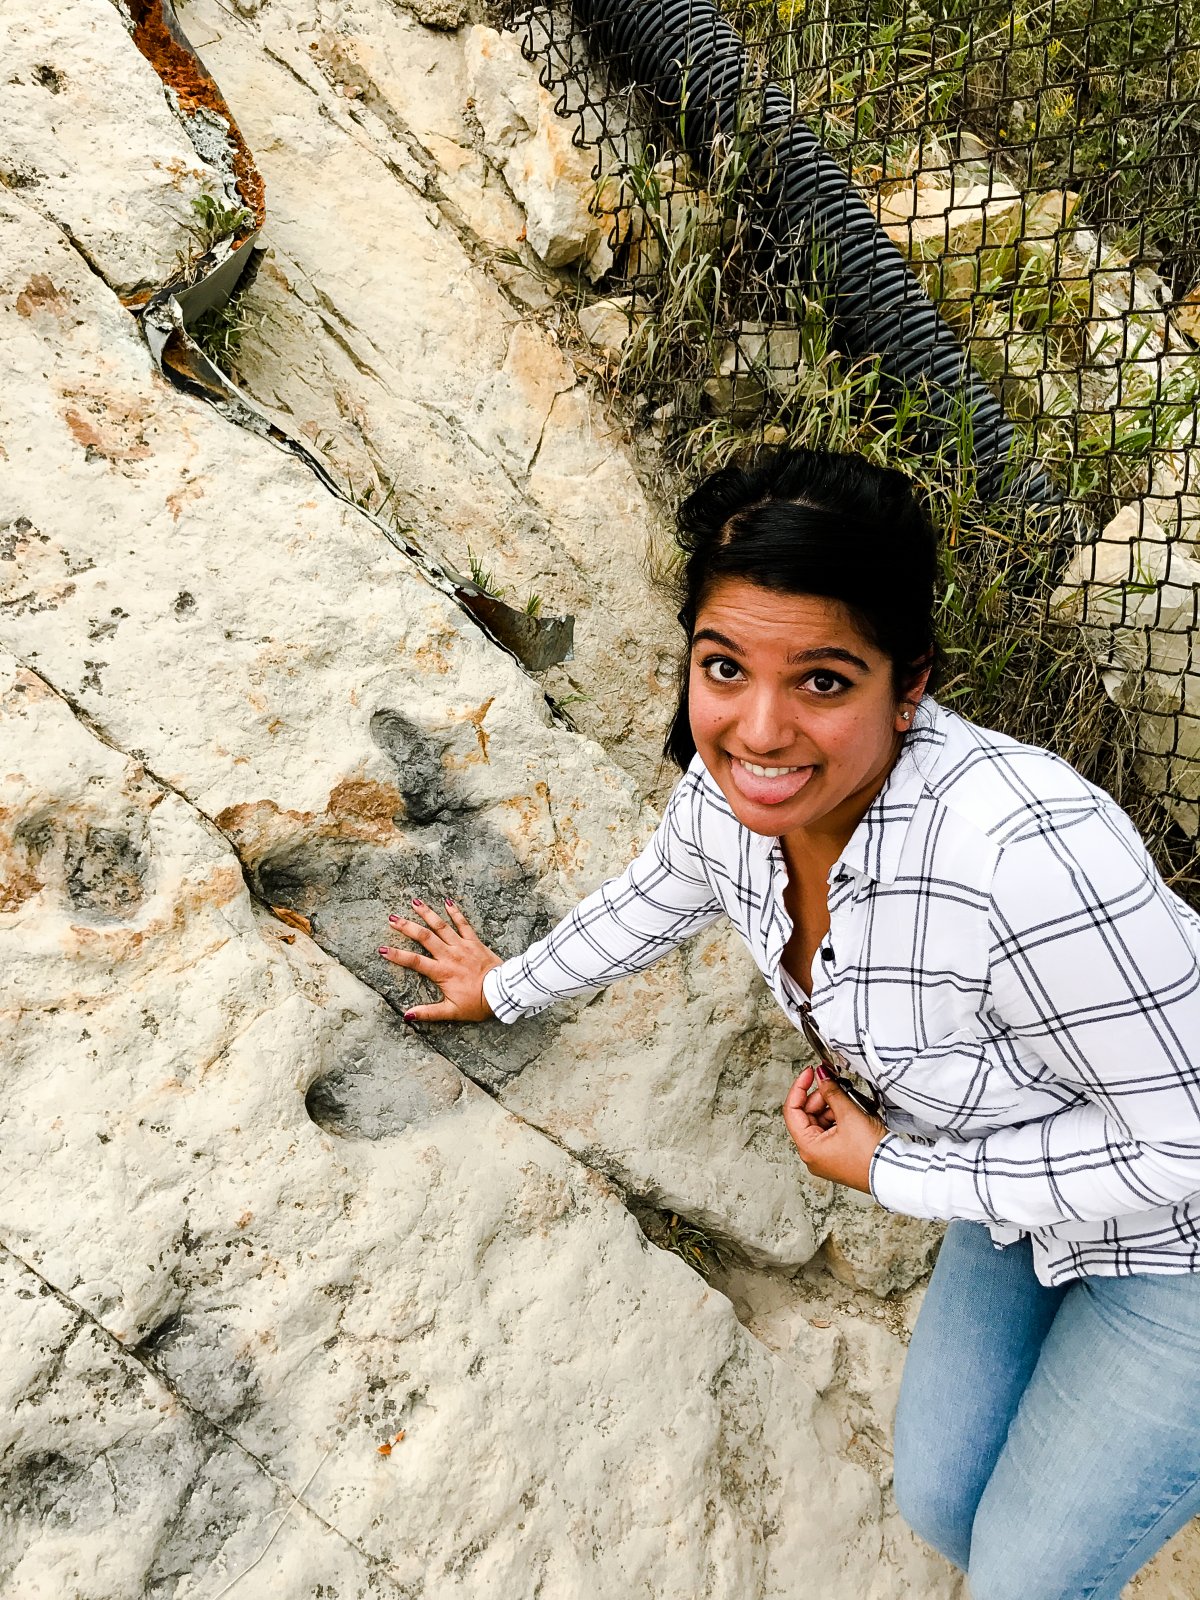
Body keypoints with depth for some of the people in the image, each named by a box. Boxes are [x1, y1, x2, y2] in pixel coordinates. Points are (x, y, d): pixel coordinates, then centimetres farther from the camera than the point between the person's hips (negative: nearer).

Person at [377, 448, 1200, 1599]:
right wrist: (505, 988, 21)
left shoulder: (1026, 854, -42)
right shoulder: (730, 790, -17)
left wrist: (890, 1171, -22)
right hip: (1021, 1193, 6)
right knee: (940, 1504, 16)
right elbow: (655, 898, 7)